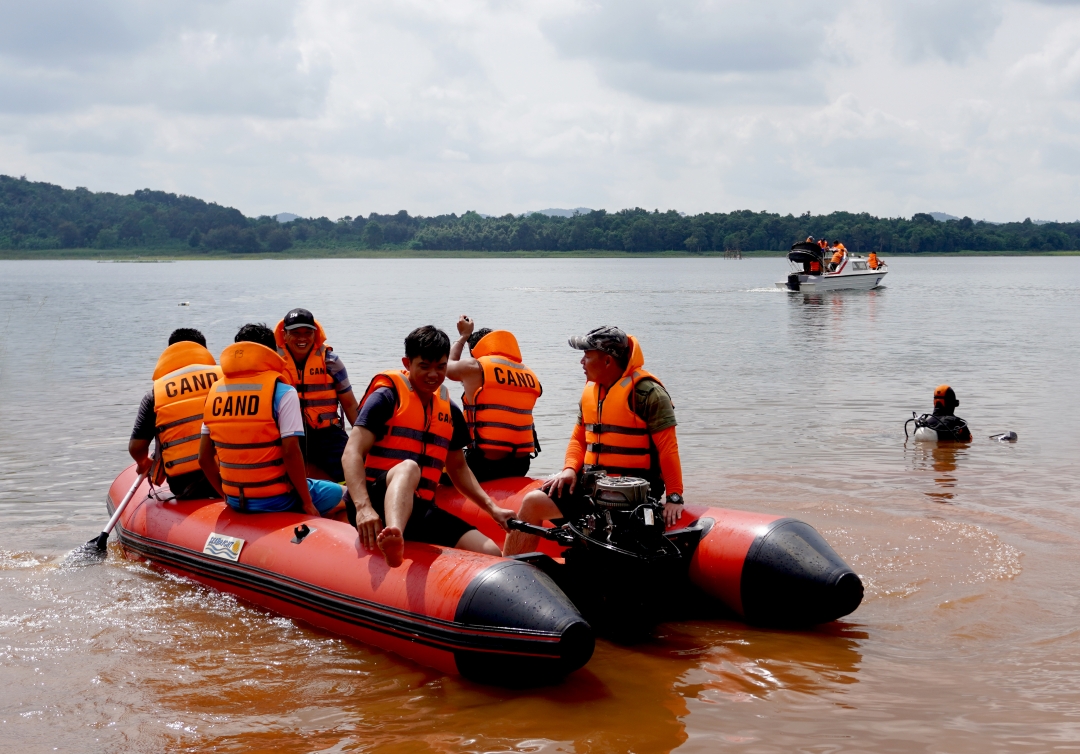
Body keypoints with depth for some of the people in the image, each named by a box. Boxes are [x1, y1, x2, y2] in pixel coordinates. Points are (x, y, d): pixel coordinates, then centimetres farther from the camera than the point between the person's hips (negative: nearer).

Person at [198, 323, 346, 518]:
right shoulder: (282, 392, -12)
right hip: (276, 500, -6)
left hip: (235, 501, 6)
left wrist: (228, 495, 17)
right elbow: (291, 453, -18)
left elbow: (204, 458, 4)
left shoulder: (214, 393, 3)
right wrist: (307, 503, -9)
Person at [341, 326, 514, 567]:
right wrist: (364, 507, -31)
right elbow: (352, 454, -14)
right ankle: (393, 539, -71)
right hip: (378, 500, -6)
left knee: (490, 553, -14)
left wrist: (492, 508, 14)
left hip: (420, 511, 6)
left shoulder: (450, 411, 17)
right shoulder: (387, 396, -3)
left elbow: (458, 468, 29)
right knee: (408, 467, -42)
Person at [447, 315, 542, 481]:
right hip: (520, 464, 5)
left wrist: (464, 336, 33)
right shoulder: (529, 376, 12)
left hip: (484, 463, -5)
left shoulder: (474, 367, -1)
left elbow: (447, 365, 19)